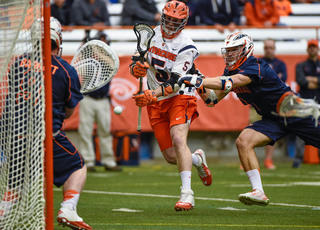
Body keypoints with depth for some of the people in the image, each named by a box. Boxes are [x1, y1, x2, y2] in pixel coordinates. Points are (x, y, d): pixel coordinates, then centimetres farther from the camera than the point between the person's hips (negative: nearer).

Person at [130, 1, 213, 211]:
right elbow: (136, 61, 7)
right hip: (156, 104, 5)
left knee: (178, 139, -28)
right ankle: (197, 159, 34)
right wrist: (136, 68, -19)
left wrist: (152, 94, -39)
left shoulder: (186, 48, -16)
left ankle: (187, 194, -31)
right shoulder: (152, 35, 2)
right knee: (171, 157, 0)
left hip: (180, 97, -5)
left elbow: (175, 82, -24)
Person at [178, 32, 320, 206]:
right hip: (271, 119, 6)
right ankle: (258, 193, -22)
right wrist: (200, 85, -17)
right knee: (243, 142, -18)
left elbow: (229, 83, -40)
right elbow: (213, 98, 1)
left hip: (294, 112, -6)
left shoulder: (255, 68, -26)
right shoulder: (230, 71, 1)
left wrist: (199, 81, -47)